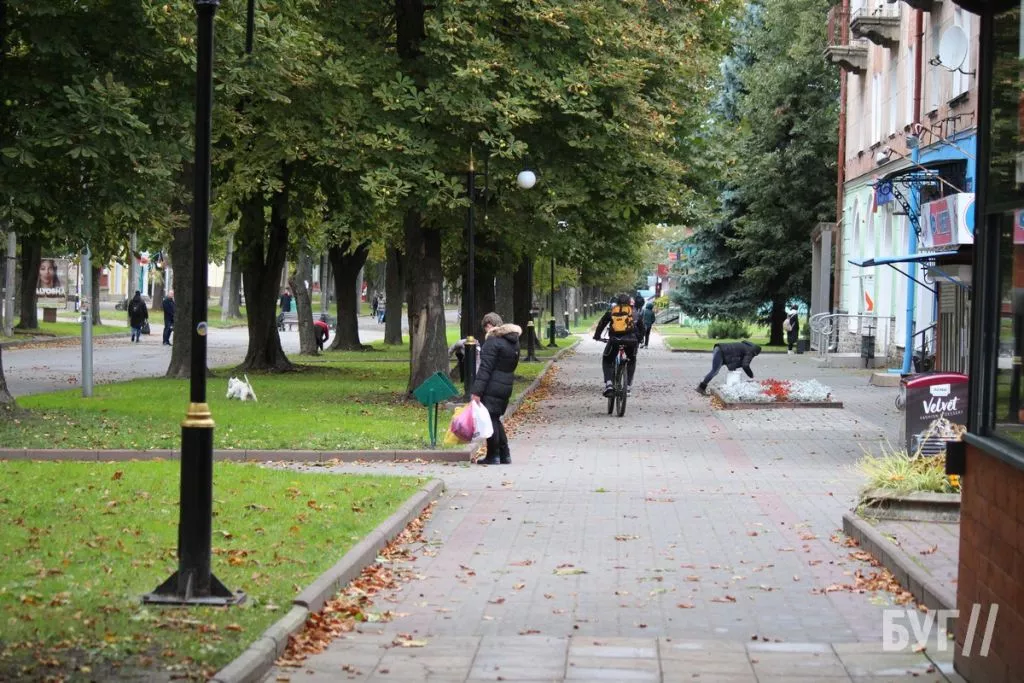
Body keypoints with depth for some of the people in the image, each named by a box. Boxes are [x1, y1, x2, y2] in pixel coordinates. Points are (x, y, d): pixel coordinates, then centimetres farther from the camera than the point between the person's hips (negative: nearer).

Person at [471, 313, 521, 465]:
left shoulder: (492, 341, -14)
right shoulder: (513, 341, 14)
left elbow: (485, 368, -18)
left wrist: (477, 391, -18)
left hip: (492, 388, -9)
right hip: (507, 387, 9)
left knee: (490, 419, -1)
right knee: (495, 419, 18)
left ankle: (493, 456, 2)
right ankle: (505, 455, 18)